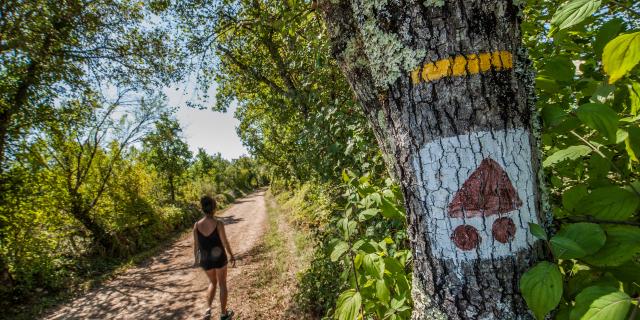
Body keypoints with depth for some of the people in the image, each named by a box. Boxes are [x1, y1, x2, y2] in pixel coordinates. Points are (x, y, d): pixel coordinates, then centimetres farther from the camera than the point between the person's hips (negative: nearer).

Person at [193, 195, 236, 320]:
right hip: (219, 258, -3)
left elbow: (196, 244, -3)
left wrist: (196, 258, 15)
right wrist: (232, 256, 2)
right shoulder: (218, 224, -23)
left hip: (205, 260, 3)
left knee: (213, 282, 28)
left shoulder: (197, 225, -13)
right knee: (222, 284, 18)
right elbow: (225, 242, -14)